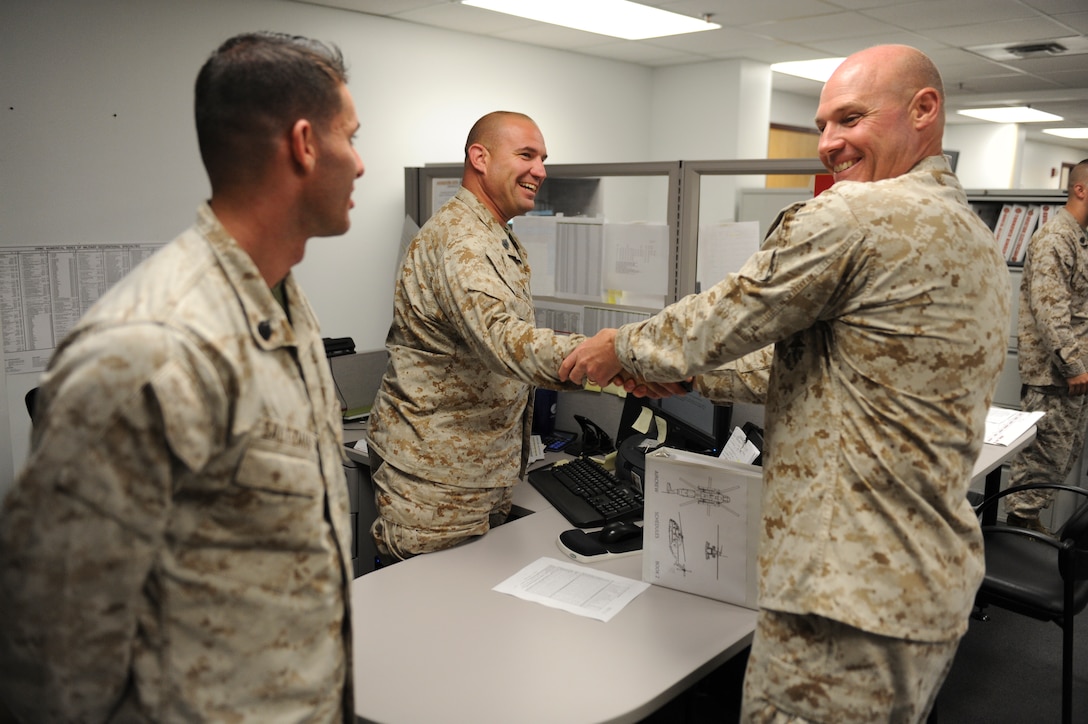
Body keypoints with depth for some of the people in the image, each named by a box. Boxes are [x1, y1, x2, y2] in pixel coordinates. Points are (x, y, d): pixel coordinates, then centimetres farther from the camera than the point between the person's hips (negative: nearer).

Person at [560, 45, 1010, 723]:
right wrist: (689, 377, 18)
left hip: (853, 602, -10)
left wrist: (622, 347, 8)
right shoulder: (975, 236, 14)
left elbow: (717, 322, -11)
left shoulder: (852, 218, -20)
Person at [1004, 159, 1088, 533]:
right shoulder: (1054, 238, -15)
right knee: (1046, 452, -3)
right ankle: (1021, 521, 9)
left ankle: (1027, 517, 24)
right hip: (1052, 373, -10)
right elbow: (1050, 311, -22)